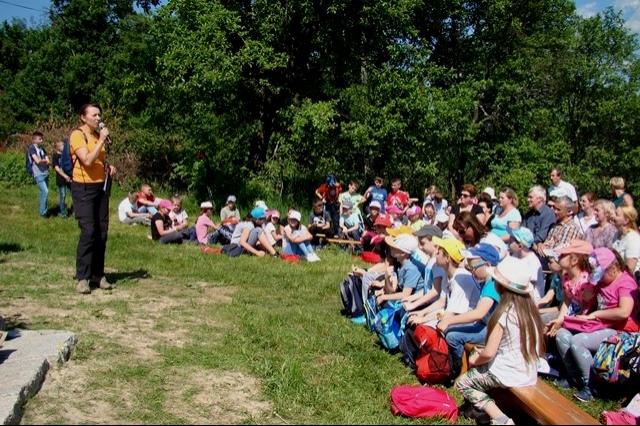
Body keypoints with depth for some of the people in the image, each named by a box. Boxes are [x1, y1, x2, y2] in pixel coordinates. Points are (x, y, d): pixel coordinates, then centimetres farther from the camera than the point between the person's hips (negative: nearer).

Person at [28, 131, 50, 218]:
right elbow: (37, 161, -17)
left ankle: (44, 210, 18)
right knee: (45, 191, -12)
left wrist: (42, 162, -10)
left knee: (44, 192, 9)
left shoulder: (42, 149, 13)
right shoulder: (32, 148, -6)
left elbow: (49, 162, 7)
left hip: (45, 173, 6)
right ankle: (43, 212, -2)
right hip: (38, 174, -6)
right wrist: (45, 160, 0)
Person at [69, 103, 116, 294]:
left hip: (101, 187, 7)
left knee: (102, 233, 6)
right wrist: (102, 140, -20)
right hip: (84, 188, -7)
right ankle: (82, 278, -6)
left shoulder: (98, 135, 13)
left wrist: (108, 167, 6)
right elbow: (87, 160, -23)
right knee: (88, 232, -13)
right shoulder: (77, 135, -10)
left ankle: (98, 275, 14)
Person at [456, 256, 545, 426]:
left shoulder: (503, 314, -20)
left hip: (509, 375, -8)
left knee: (461, 383, 9)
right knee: (476, 353, 24)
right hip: (529, 373, 8)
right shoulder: (529, 308, 1)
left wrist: (475, 360, 4)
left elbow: (489, 353, -20)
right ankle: (488, 407, 17)